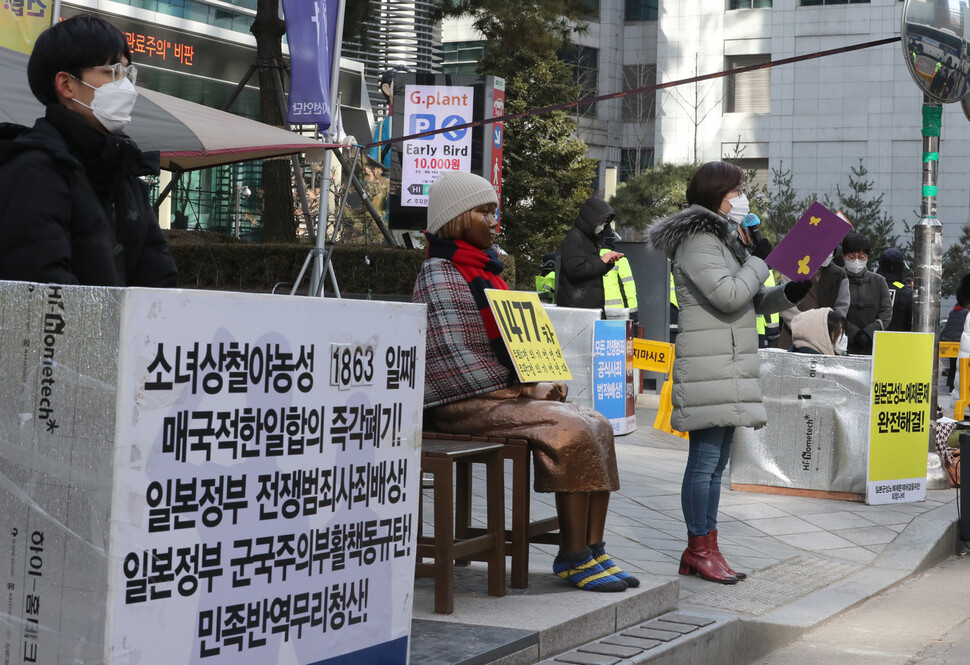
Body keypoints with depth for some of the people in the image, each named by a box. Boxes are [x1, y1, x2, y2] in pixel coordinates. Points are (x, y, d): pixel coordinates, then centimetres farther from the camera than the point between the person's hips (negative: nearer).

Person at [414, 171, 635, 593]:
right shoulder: (439, 276, -10)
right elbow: (457, 359, -19)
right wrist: (522, 390, -16)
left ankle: (593, 550, -5)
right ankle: (573, 558, -17)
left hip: (502, 394, 10)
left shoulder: (483, 269, 21)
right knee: (570, 430, -24)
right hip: (462, 404, -10)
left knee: (598, 426, -4)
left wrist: (538, 382, 5)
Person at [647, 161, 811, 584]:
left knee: (716, 461, 10)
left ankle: (703, 549, 14)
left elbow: (751, 303, 25)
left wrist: (789, 293, 8)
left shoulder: (724, 239, 21)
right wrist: (759, 261, -7)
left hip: (730, 367, 10)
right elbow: (729, 296, -21)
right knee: (705, 459, -7)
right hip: (707, 369, -10)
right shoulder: (698, 241, -10)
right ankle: (699, 549, -2)